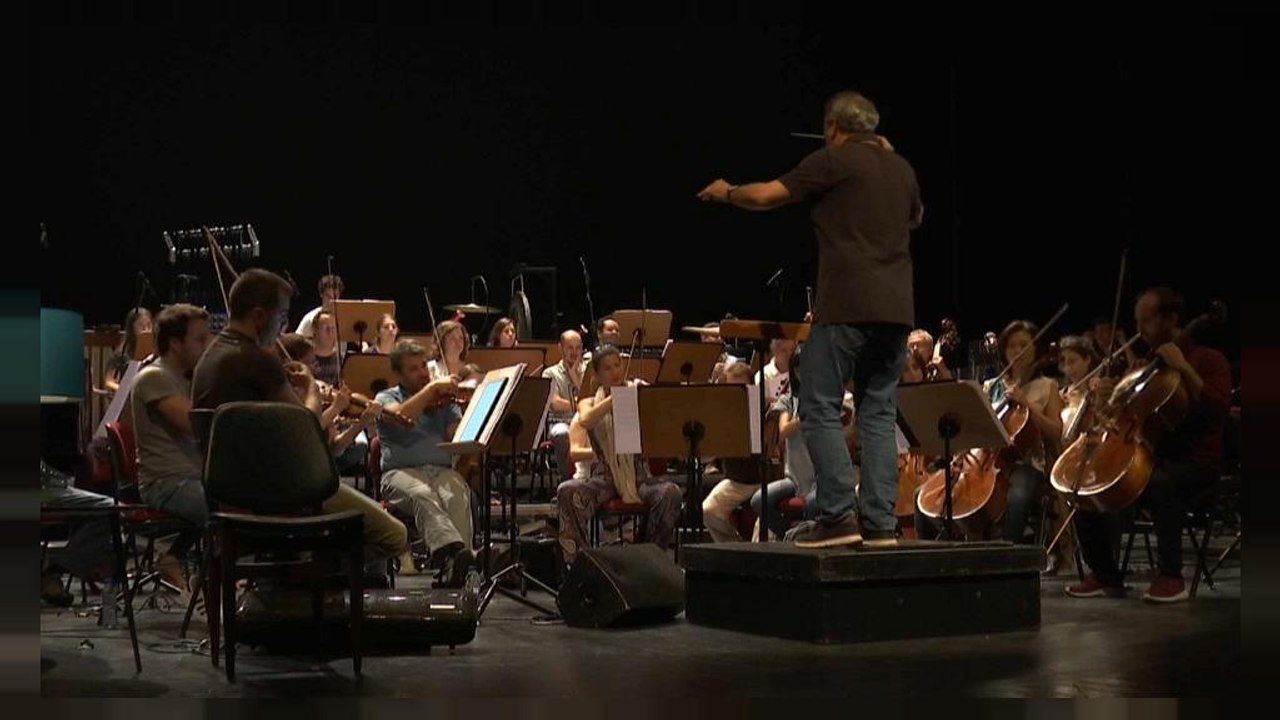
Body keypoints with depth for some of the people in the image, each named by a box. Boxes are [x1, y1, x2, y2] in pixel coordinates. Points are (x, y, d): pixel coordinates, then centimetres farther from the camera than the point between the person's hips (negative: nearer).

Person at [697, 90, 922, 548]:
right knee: (878, 414, 8)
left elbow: (766, 196, -4)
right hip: (896, 309, 7)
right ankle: (881, 522, 3)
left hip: (846, 305, -6)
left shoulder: (834, 161, -4)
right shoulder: (901, 168, 16)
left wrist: (726, 193, 16)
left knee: (820, 410, -1)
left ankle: (838, 514, -9)